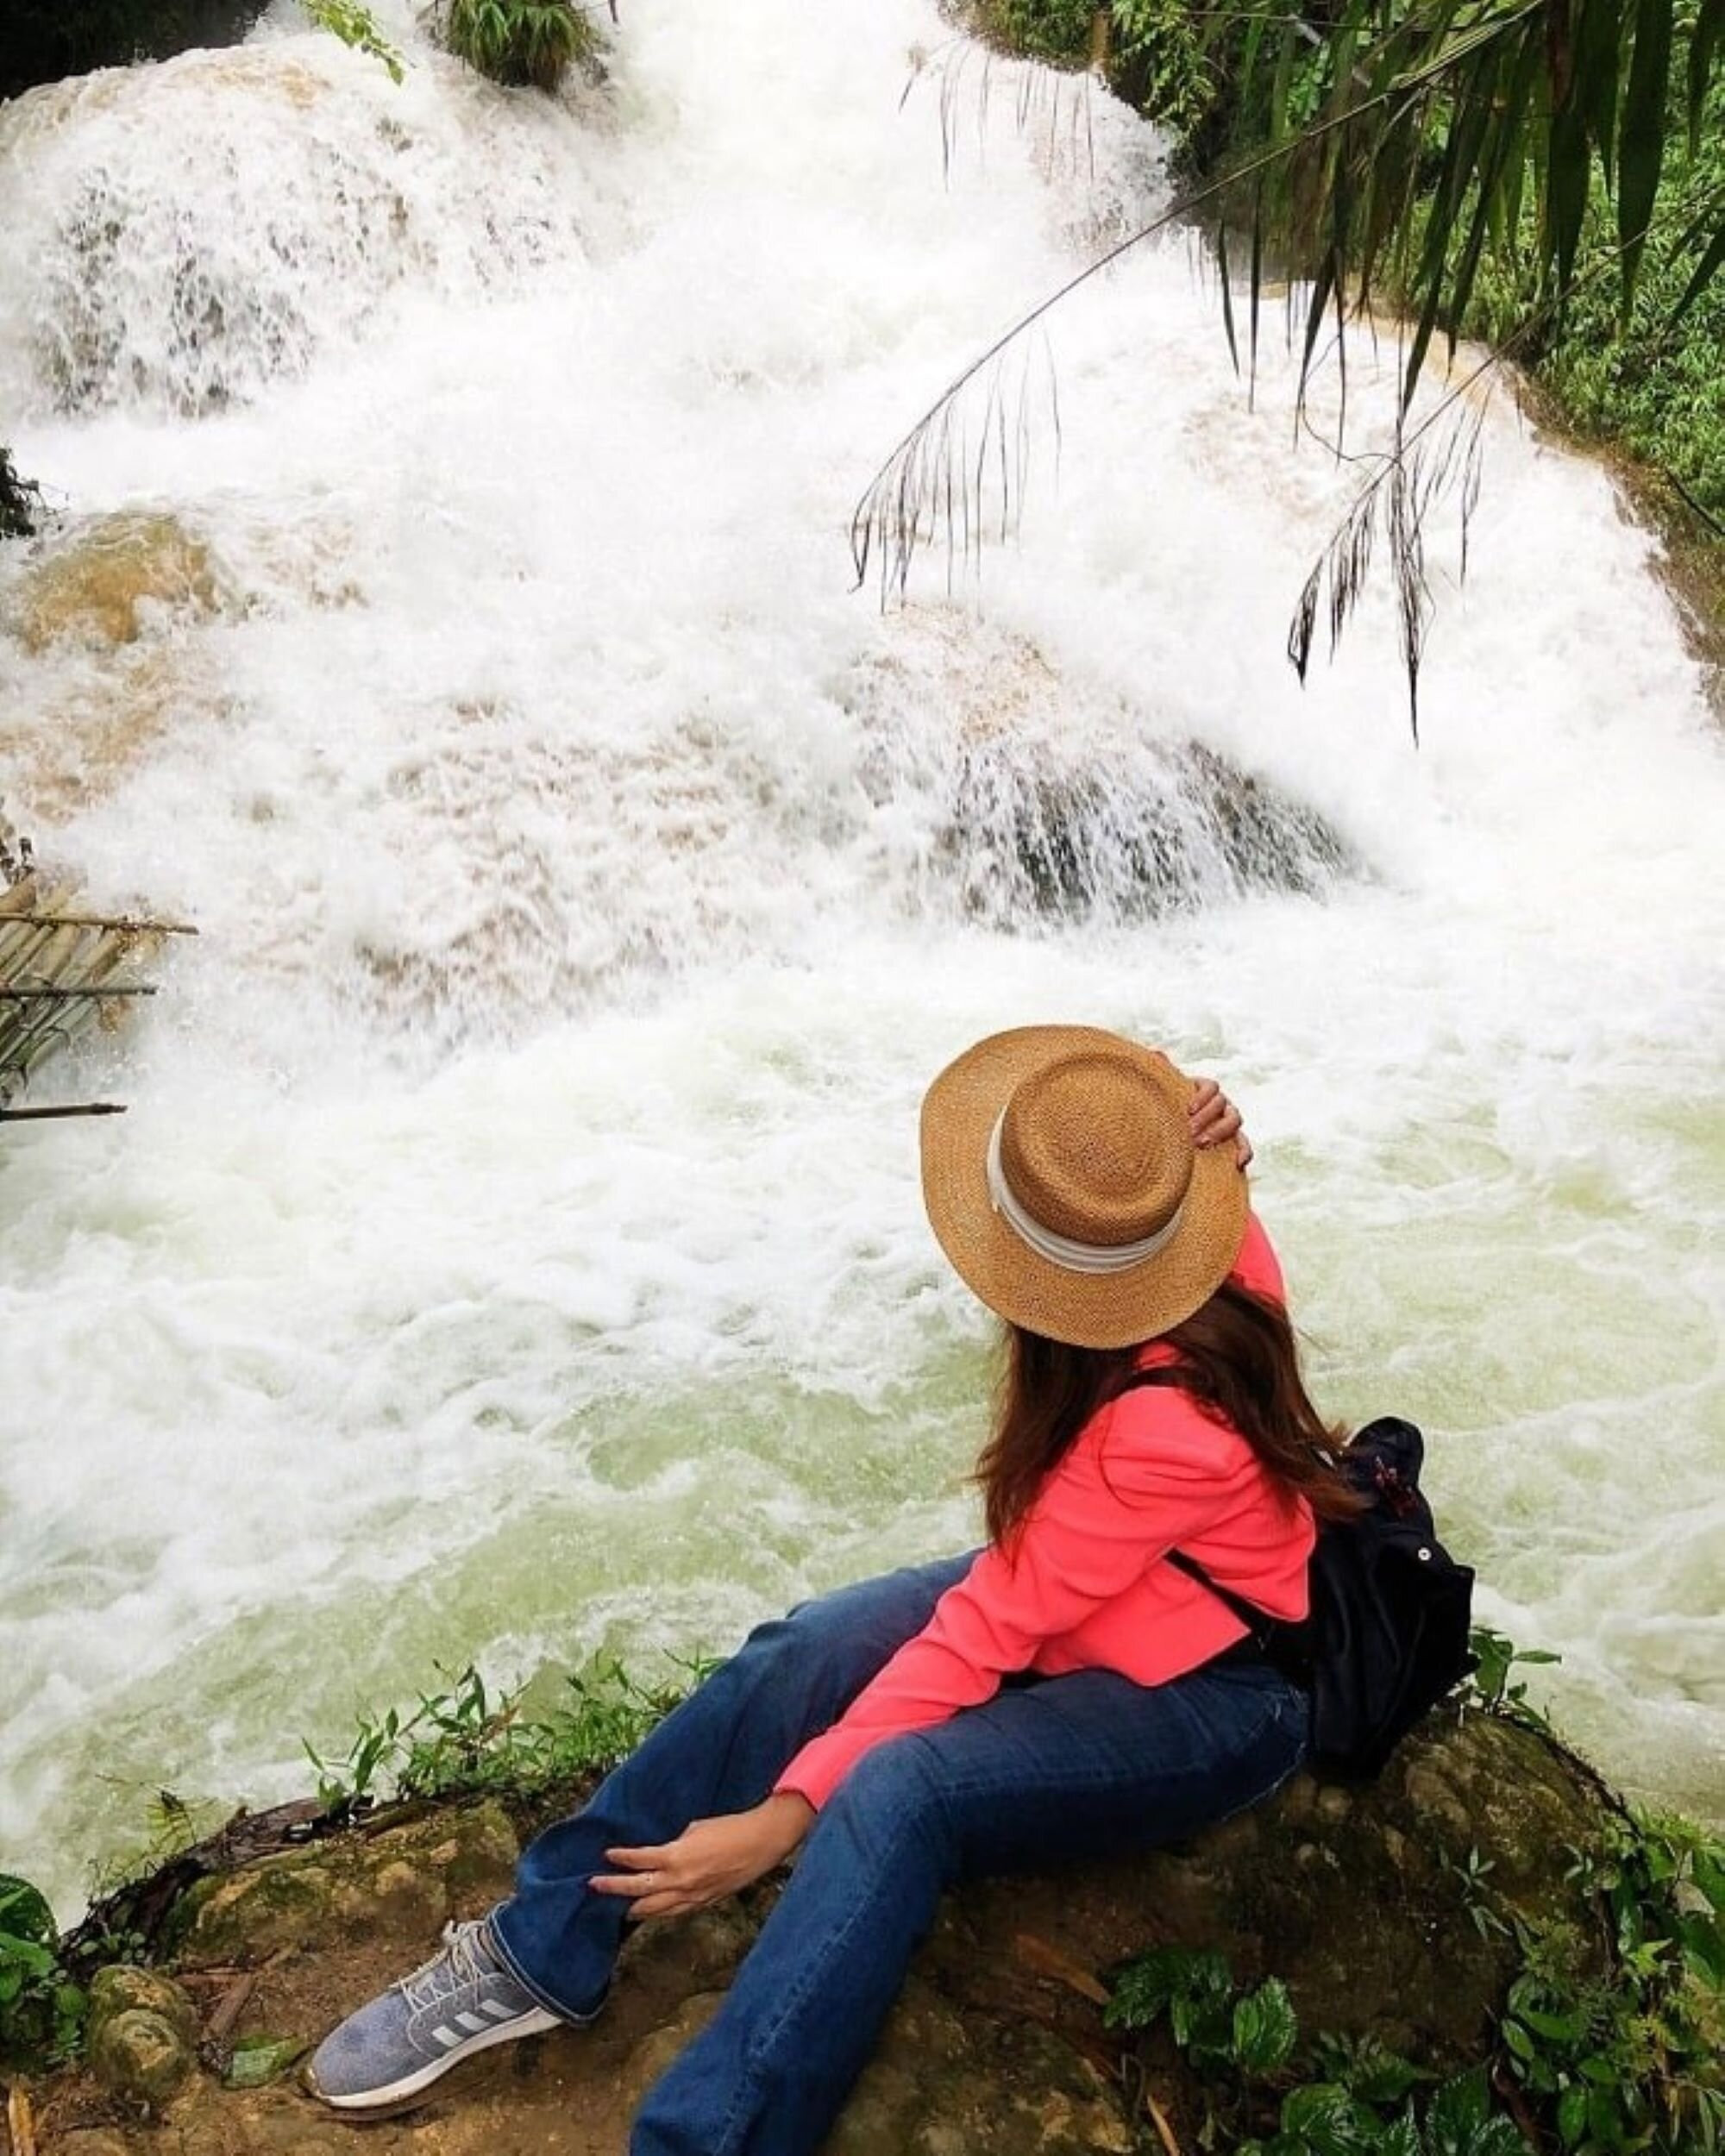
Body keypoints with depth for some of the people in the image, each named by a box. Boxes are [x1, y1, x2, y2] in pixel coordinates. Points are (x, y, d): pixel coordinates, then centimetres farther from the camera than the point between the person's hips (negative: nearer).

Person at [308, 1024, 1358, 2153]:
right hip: (1084, 1594, 7)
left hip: (1213, 1700, -7)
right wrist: (1187, 1163, -24)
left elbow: (987, 1636, -31)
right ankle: (541, 1953, -5)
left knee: (898, 1793, -34)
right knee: (795, 1660, -16)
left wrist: (782, 1817, -27)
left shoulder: (1172, 1420, -35)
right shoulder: (1205, 1261, -19)